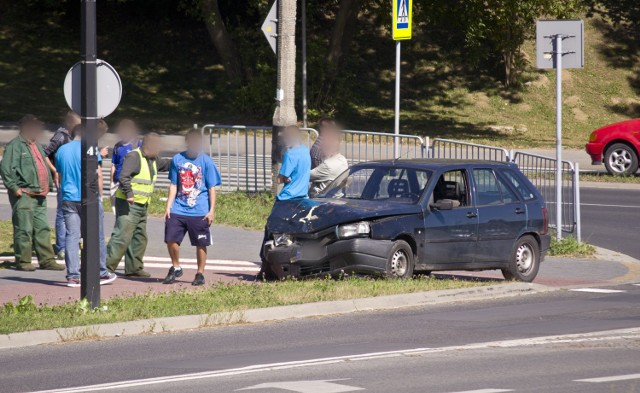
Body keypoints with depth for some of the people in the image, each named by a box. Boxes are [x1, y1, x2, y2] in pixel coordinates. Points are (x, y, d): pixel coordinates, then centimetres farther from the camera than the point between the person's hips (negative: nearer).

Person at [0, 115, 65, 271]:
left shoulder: (37, 147, 21)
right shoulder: (15, 145, -7)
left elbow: (45, 166, 30)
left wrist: (48, 185, 18)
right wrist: (14, 187, -17)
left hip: (39, 194, 9)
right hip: (23, 194, -9)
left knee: (42, 228, 8)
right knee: (24, 229, -6)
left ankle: (46, 260, 12)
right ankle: (23, 261, -1)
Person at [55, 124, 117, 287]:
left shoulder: (61, 150, 10)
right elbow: (98, 174, -7)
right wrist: (99, 194, 3)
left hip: (68, 199, 3)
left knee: (71, 236, 1)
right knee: (97, 236, 7)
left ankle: (72, 275, -5)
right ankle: (102, 273, 15)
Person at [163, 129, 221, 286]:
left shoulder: (206, 161, 0)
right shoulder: (177, 159, 7)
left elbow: (212, 188, 1)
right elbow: (173, 185, 12)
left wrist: (212, 210, -4)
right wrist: (168, 207, 6)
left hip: (200, 212, -2)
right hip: (178, 210, 2)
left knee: (201, 244, 3)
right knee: (171, 239, -4)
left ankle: (200, 274, 17)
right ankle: (176, 268, 18)